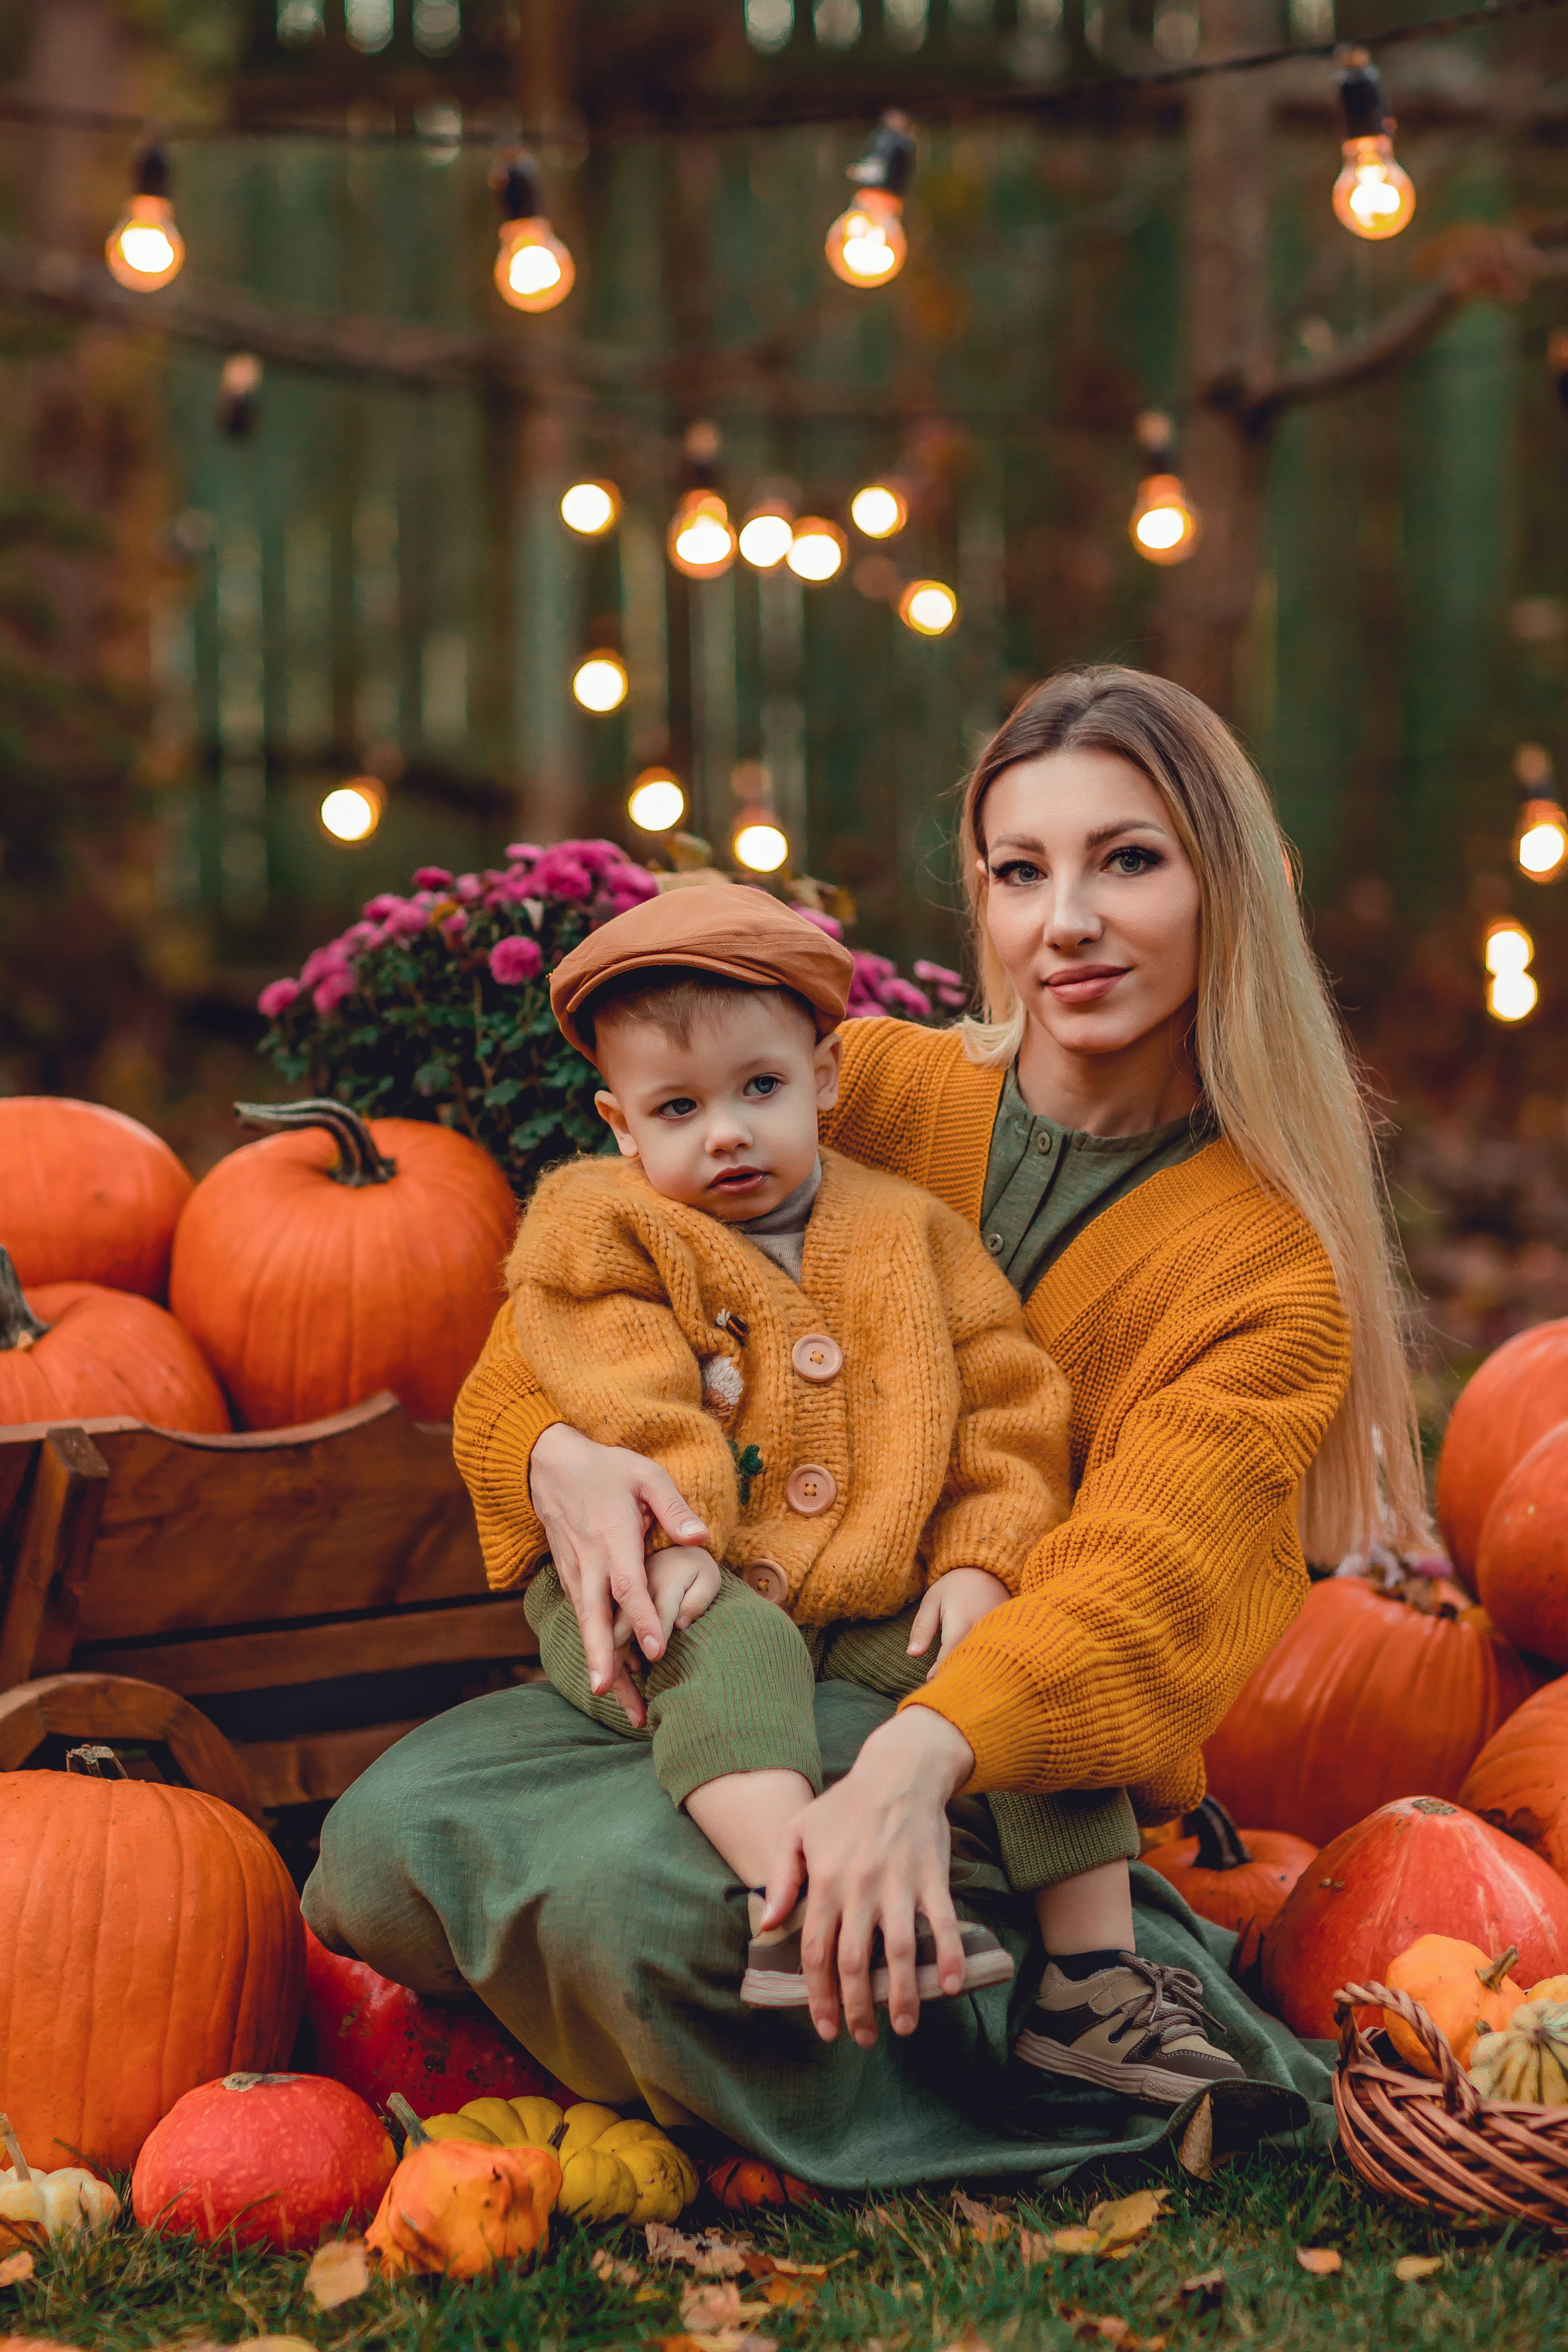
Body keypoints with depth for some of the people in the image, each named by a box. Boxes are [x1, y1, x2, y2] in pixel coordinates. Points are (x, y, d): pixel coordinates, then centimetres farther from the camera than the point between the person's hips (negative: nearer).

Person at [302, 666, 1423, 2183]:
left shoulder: (1271, 1264, -3)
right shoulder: (869, 1090, 6)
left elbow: (1143, 1590, -18)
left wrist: (920, 1756, -39)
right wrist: (557, 1457, -20)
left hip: (1011, 1763, -4)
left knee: (654, 1894, -33)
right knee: (386, 1839, -23)